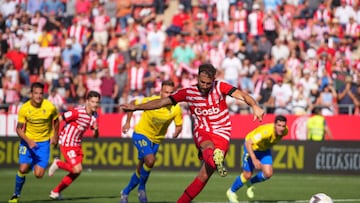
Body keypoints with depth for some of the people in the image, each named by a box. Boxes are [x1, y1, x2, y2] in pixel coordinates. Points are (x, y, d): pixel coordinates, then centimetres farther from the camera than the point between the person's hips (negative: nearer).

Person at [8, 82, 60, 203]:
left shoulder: (50, 107, -15)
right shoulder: (24, 109, -14)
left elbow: (56, 120, 7)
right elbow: (19, 129, -8)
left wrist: (55, 136, 4)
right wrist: (28, 141, -22)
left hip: (44, 142, 0)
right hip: (28, 140, 0)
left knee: (38, 174, -9)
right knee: (23, 169, -15)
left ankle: (36, 166, 29)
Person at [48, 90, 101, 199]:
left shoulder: (94, 116, 3)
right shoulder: (78, 112, -21)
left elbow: (95, 135, 9)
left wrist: (96, 130, -15)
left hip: (77, 145, 8)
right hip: (67, 144, -8)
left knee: (76, 173, 9)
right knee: (77, 169, -17)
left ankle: (56, 192, 25)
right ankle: (58, 164, 10)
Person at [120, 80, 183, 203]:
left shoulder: (176, 109, -18)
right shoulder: (151, 102, -24)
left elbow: (179, 125, -4)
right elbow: (133, 104, -8)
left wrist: (176, 132, -26)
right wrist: (128, 122, -8)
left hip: (156, 140, 4)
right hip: (141, 134, -4)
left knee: (141, 169, 11)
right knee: (150, 160, -27)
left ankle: (125, 192, 32)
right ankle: (142, 188, -2)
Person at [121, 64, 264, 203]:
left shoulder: (220, 87, -4)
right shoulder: (189, 92, 1)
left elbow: (240, 95, -19)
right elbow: (163, 102, 3)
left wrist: (254, 106, -39)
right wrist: (135, 107, -1)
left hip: (221, 133, -1)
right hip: (201, 132, 1)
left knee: (205, 175, -11)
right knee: (208, 146, -38)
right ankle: (216, 160, -72)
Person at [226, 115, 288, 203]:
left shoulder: (285, 131, -22)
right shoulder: (266, 131, -42)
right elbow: (248, 143, -42)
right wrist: (254, 159, -49)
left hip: (264, 149, 6)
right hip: (251, 147, -6)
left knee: (268, 174, -9)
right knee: (247, 175, -3)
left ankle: (250, 183, 22)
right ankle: (231, 192, 25)